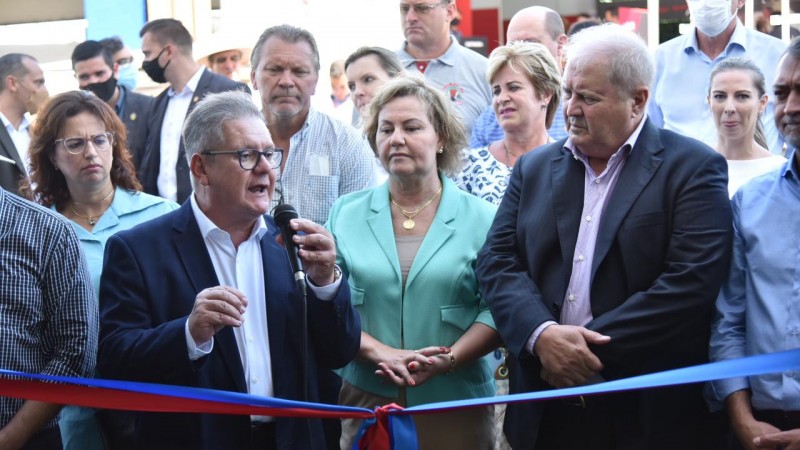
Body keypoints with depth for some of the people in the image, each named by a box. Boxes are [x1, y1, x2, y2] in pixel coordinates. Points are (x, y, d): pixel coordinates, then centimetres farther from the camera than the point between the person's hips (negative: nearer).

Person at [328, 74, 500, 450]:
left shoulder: (480, 219, 2)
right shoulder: (346, 214, 5)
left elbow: (497, 308, -4)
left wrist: (446, 361, -20)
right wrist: (381, 353, -17)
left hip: (457, 403, -1)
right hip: (365, 400, 1)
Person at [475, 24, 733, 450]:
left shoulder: (693, 169, -5)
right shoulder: (534, 168, 11)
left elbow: (690, 282, -15)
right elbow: (496, 262, 4)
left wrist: (592, 352, -17)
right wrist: (542, 334, -15)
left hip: (648, 414, -4)